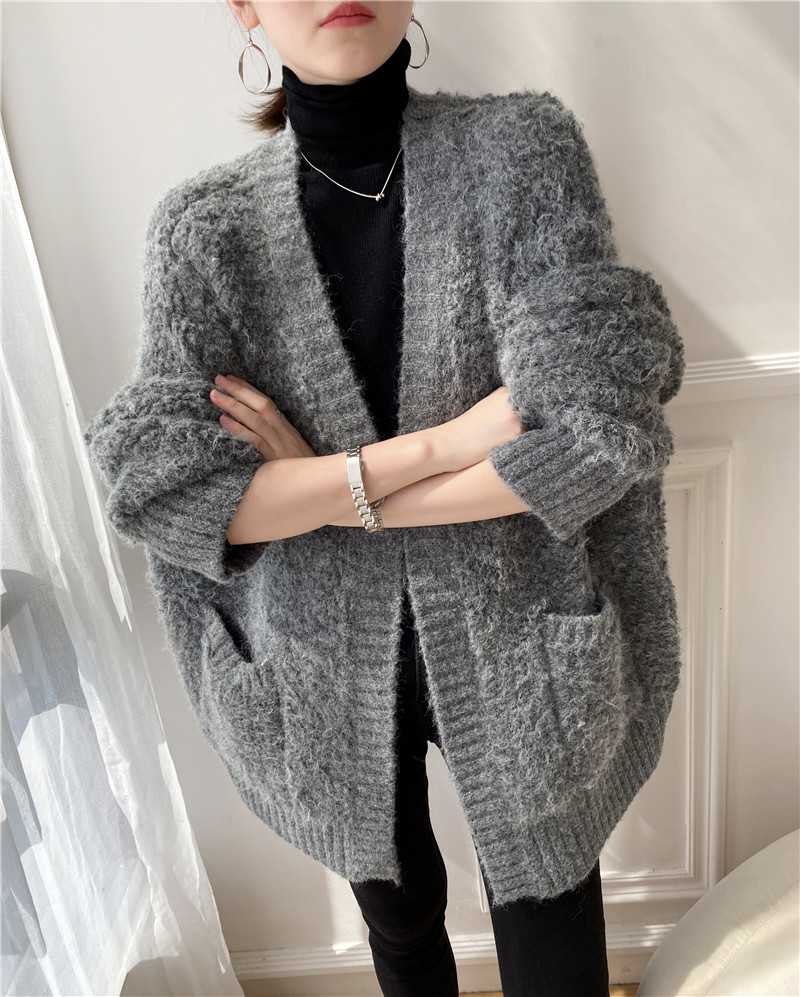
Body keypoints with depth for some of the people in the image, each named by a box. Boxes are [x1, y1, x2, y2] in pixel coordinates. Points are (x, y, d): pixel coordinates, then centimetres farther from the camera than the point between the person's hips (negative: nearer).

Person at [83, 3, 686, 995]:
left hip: (515, 655, 0)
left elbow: (594, 425, -20)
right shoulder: (203, 224, -6)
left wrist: (326, 488, -16)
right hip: (333, 672, 2)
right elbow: (157, 485, -16)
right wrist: (429, 447, -22)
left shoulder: (525, 146, -8)